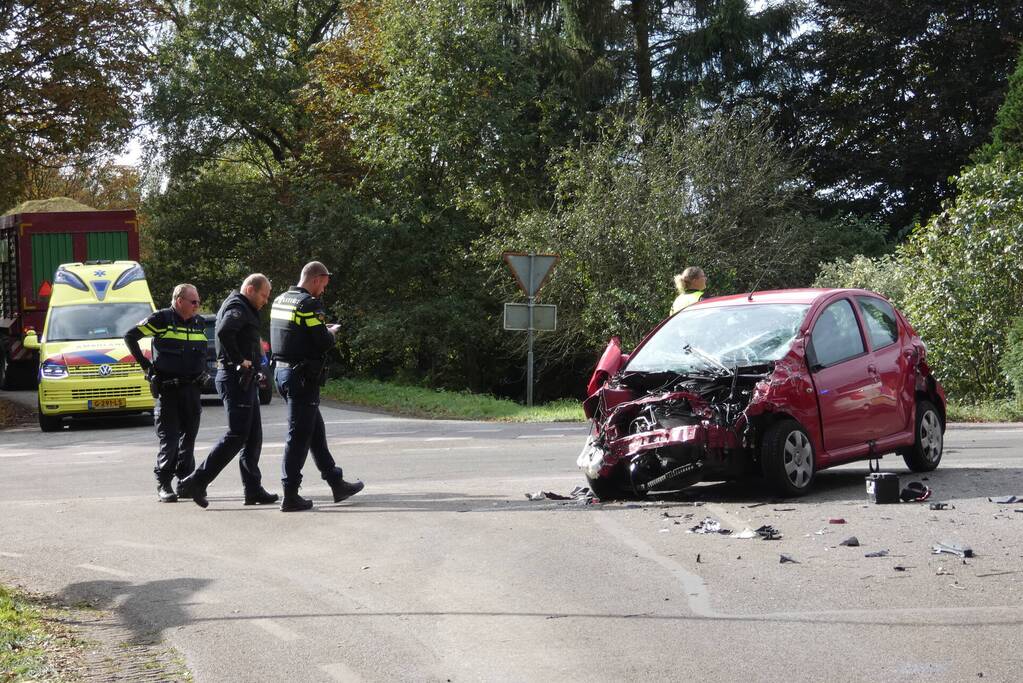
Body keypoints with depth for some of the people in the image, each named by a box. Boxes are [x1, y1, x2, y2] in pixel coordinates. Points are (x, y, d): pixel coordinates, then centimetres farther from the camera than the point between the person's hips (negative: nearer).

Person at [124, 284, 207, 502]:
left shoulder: (200, 323, 12)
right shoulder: (162, 319, -6)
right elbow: (130, 336, -2)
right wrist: (144, 364, -3)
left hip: (192, 388, 5)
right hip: (167, 388, -5)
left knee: (189, 437, 8)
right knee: (169, 438, -5)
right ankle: (163, 484, 2)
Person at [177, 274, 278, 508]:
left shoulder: (244, 309, 21)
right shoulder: (237, 308, -12)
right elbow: (224, 332, -31)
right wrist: (240, 360, -22)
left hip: (245, 380, 11)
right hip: (236, 378, -11)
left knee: (253, 436, 10)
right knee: (237, 436, -10)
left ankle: (253, 489, 13)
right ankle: (195, 483, -9)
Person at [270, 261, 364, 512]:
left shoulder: (280, 300, 12)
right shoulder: (309, 304, -16)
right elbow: (323, 342, -19)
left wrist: (323, 330, 14)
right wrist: (331, 332, 3)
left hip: (281, 370, 9)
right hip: (302, 376, -9)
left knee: (316, 430, 17)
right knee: (299, 435, -4)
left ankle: (336, 483, 26)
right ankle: (290, 496, -2)